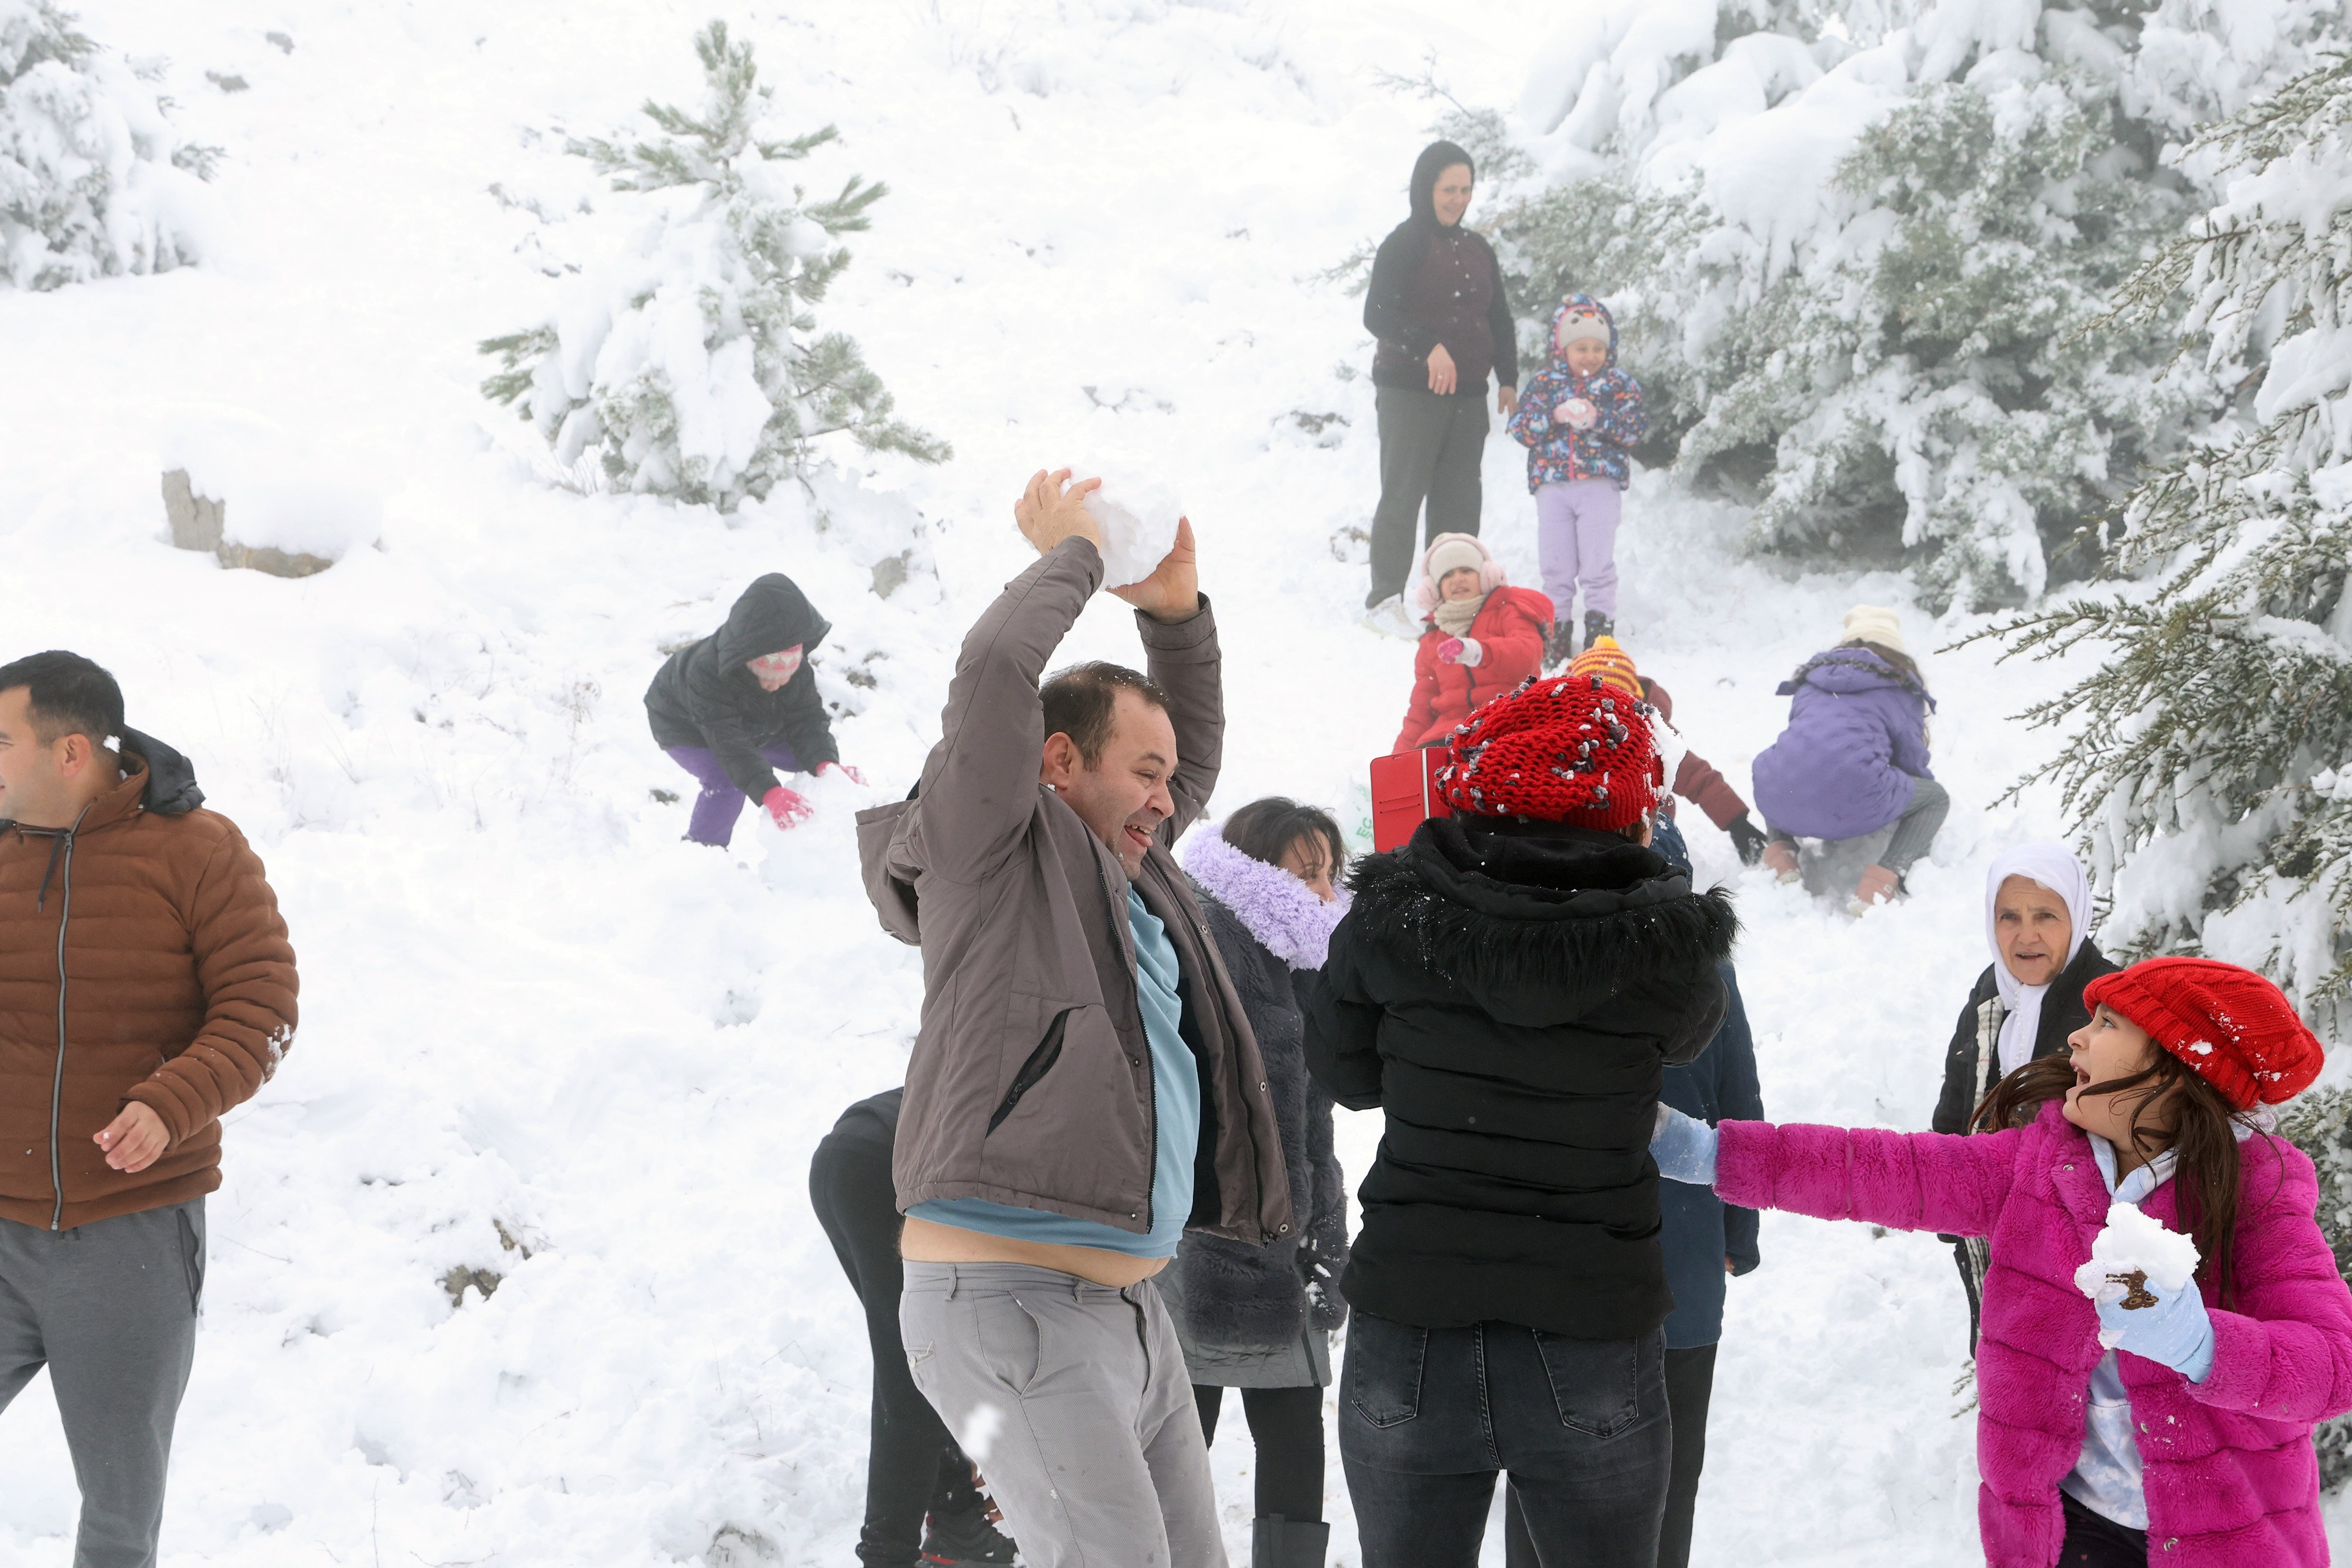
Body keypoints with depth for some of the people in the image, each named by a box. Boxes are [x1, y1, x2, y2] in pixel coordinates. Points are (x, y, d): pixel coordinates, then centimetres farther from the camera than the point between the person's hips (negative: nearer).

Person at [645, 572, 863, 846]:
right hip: (687, 728, -6)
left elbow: (807, 721, -25)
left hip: (753, 724, 6)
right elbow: (732, 747, -49)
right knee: (726, 782, -31)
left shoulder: (798, 667, -28)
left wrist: (827, 765, -46)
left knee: (817, 759, -3)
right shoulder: (706, 673, -45)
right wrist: (770, 794, -61)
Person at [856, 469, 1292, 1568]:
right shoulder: (990, 850, -2)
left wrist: (1176, 611, 21)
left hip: (1129, 1305, 9)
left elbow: (1197, 754, 37)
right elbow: (996, 670, -17)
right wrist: (1071, 555, -1)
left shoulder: (1123, 867, 21)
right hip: (1009, 1304, -9)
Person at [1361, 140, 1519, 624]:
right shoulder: (1404, 245, -5)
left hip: (1468, 396, 6)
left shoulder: (1477, 249, 16)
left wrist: (1508, 380, 11)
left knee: (1460, 501, 5)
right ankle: (1385, 600, -5)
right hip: (1409, 394, -6)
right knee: (1403, 495, -7)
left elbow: (1500, 320, 21)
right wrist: (1429, 347, -29)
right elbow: (1377, 315, -15)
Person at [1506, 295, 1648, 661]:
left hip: (1600, 483, -2)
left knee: (1598, 565, -2)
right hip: (1552, 484, 2)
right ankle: (1556, 628, 14)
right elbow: (1519, 427, -2)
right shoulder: (1544, 382, 6)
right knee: (1555, 566, 6)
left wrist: (1599, 418, -20)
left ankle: (1600, 627, 6)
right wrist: (1554, 415, -19)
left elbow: (1638, 426, -7)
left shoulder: (1619, 384, 3)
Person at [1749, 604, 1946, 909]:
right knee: (1936, 798, 22)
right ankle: (1879, 886, -4)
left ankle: (1780, 851, 15)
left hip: (1779, 803, 5)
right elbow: (1912, 760, 24)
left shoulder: (1812, 678, 31)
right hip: (1850, 804, -5)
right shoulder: (1902, 688, 19)